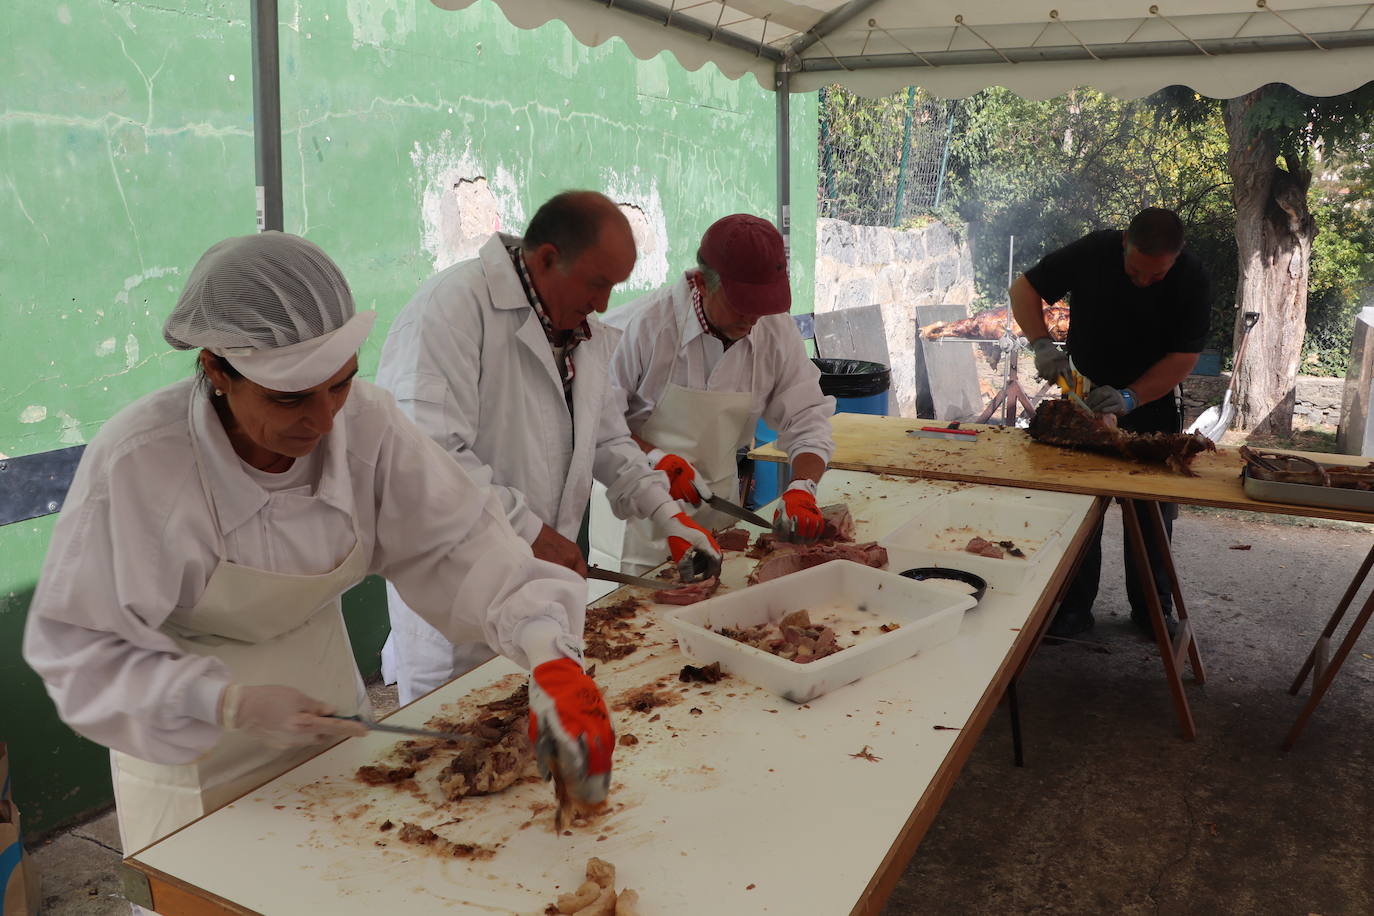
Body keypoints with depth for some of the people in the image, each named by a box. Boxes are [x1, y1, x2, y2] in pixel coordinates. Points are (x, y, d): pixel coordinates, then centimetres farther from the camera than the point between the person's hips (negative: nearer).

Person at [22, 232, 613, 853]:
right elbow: (77, 646, -19)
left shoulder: (364, 422, -19)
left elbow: (460, 540, -23)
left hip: (327, 700, 4)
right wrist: (230, 704, -30)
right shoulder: (134, 462, -28)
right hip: (193, 750, -4)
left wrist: (548, 655, -38)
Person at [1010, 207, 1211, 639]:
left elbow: (1185, 356, -18)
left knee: (1153, 510, 7)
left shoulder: (1191, 278, -17)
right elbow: (1024, 288, -10)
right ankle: (1074, 607, 11)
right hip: (1085, 394, 0)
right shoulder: (1094, 251, -18)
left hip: (1153, 402, 0)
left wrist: (1129, 398, -32)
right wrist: (1042, 344, -25)